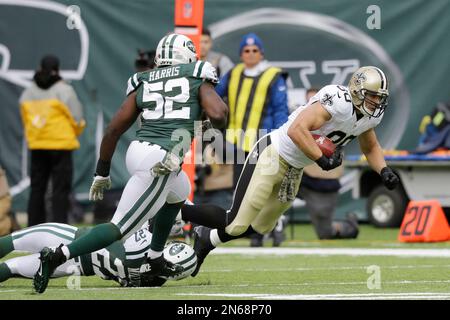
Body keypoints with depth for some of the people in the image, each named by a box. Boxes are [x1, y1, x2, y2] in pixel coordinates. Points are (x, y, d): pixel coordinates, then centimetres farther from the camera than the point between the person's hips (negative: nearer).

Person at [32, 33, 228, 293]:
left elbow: (114, 129, 15)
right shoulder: (197, 78, 8)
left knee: (179, 193, 35)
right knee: (121, 228, -5)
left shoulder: (143, 83, 19)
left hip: (137, 150, 6)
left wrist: (102, 173, 22)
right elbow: (218, 115, -9)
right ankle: (59, 255, -20)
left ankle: (156, 261, 37)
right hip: (160, 163, -6)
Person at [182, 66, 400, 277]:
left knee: (260, 227, 21)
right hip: (273, 155, -9)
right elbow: (296, 130, -35)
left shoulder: (370, 115, 1)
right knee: (236, 225, -12)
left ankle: (206, 238, 43)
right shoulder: (338, 102, -27)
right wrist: (324, 161, -32)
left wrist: (384, 171, 3)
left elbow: (370, 148, 20)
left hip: (294, 170, 9)